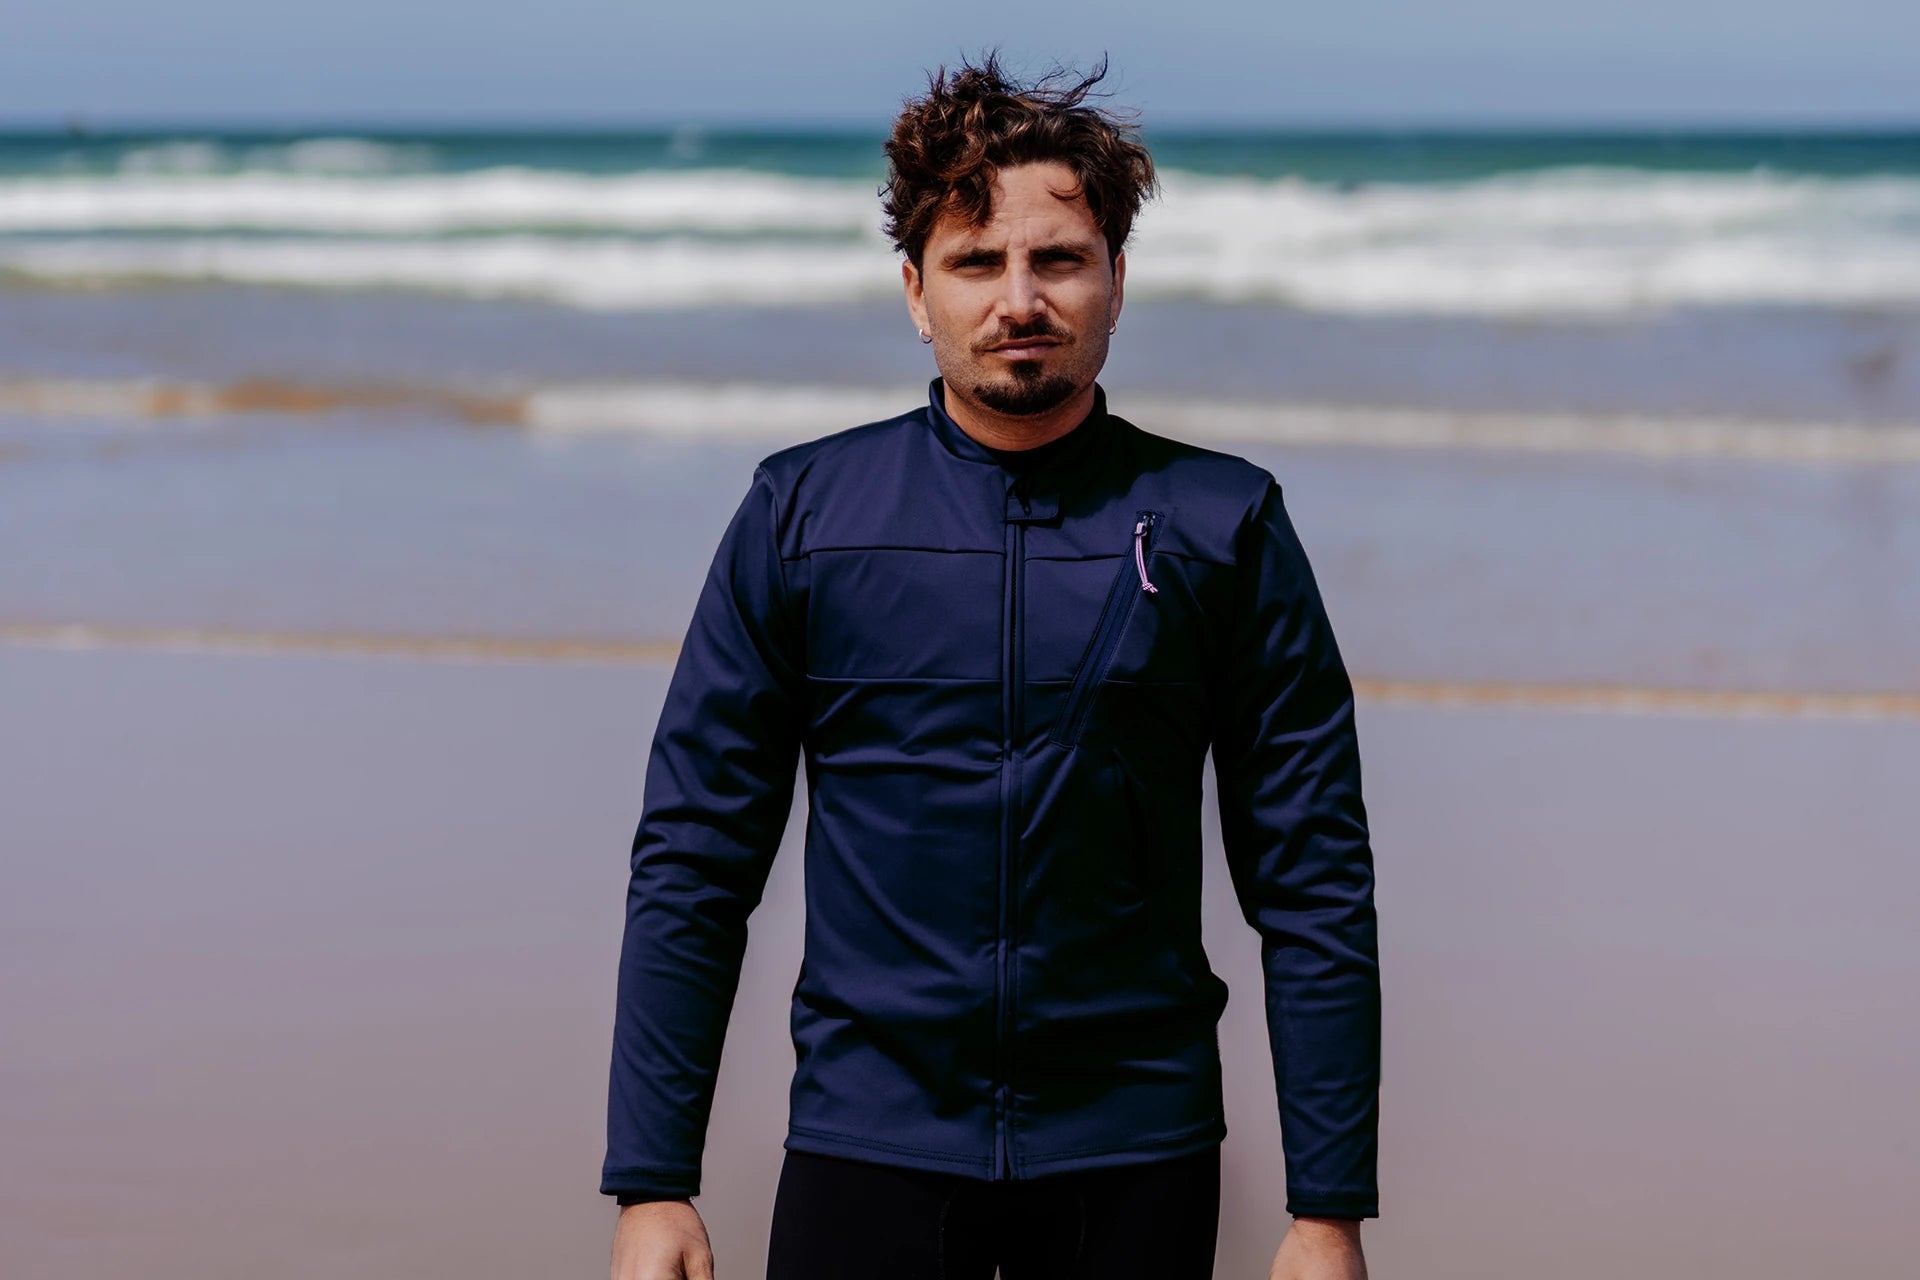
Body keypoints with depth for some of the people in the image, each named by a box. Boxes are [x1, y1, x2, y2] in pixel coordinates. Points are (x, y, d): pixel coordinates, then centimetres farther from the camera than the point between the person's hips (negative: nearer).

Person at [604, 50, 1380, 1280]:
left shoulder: (1220, 526, 1)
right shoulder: (802, 514, 2)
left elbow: (1315, 889, 2)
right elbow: (691, 866, 3)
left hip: (1136, 1157, 0)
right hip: (870, 1140, 0)